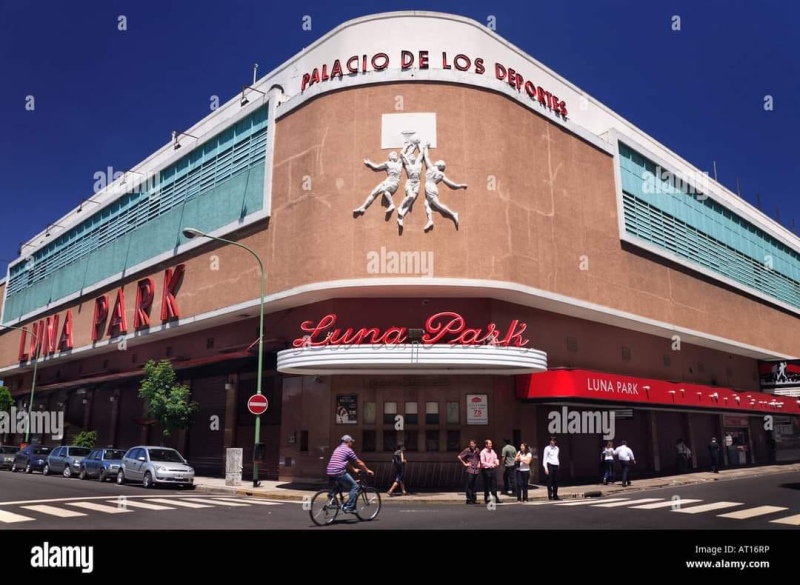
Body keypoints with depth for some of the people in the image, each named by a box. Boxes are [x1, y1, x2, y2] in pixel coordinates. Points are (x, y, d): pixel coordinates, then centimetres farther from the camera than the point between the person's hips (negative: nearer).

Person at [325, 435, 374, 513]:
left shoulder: (337, 449, 24)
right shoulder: (348, 450, -2)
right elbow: (359, 463, 4)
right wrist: (367, 470, 17)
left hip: (330, 473, 9)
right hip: (339, 473, -9)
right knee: (354, 486, 0)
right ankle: (349, 507, -5)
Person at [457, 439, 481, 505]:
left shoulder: (477, 450, 8)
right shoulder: (467, 450, -6)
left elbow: (480, 457, 27)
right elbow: (459, 457, -6)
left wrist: (479, 463, 12)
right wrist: (464, 464, -6)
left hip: (476, 470, 4)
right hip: (470, 470, -4)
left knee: (474, 485, 8)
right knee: (469, 485, -4)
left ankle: (474, 499, 15)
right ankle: (469, 499, 2)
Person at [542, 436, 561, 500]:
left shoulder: (557, 448, 15)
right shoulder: (547, 448, -2)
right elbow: (544, 459, -4)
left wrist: (558, 465, 11)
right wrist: (546, 468, -10)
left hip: (556, 466, 5)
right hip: (550, 465, -5)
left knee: (556, 482, 6)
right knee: (550, 481, -4)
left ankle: (555, 495, 14)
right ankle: (550, 496, 1)